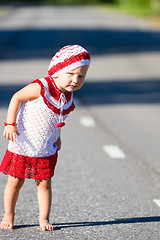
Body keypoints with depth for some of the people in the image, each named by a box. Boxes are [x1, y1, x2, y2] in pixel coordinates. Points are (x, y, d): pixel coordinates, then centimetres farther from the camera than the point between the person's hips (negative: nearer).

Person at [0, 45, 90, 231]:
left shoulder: (67, 96, -3)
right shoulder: (41, 88, -24)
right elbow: (16, 98, -15)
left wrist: (57, 137, 14)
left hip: (46, 149, 5)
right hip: (22, 145, -4)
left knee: (44, 183, 4)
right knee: (15, 181, 6)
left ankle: (44, 218, 14)